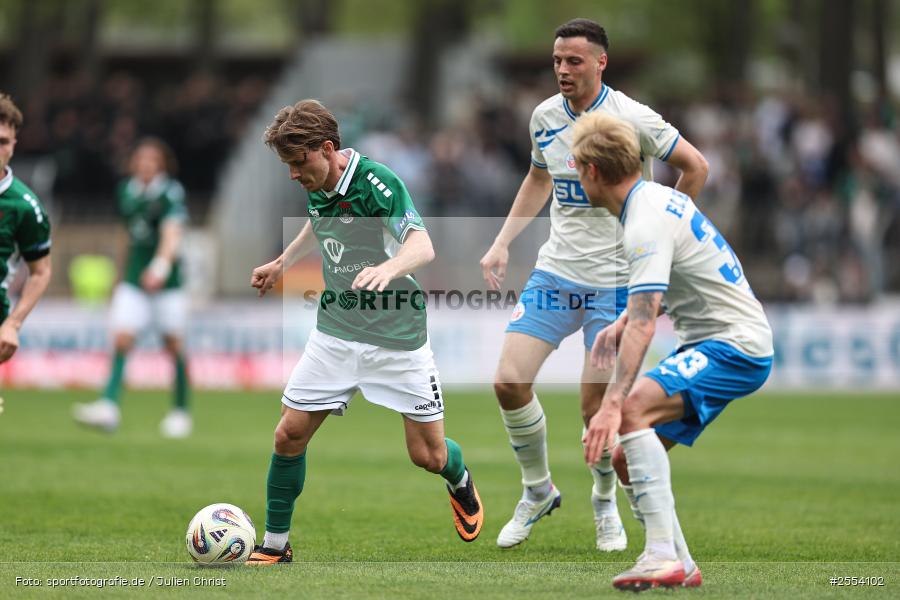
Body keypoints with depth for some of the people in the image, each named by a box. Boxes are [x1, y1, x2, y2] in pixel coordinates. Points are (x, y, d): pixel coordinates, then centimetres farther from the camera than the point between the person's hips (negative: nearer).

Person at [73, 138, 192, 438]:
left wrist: (161, 266, -44)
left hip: (167, 280, -4)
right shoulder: (126, 191, 6)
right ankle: (109, 406, -20)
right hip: (134, 278, 4)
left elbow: (172, 232, -27)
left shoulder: (170, 193, -12)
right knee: (122, 338, -11)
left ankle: (180, 412, 19)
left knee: (174, 345, 4)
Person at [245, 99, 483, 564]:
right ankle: (274, 546, 10)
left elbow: (423, 247, -33)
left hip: (397, 336, -5)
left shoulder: (376, 183, -22)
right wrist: (282, 262, 31)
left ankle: (461, 484, 38)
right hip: (335, 331, 6)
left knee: (429, 455, 1)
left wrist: (387, 269, -53)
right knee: (289, 435, -4)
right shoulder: (317, 187, 0)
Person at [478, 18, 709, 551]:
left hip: (614, 281, -5)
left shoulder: (630, 118, -13)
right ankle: (538, 492, 14)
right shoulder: (545, 117, 4)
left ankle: (605, 502, 22)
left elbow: (696, 167, -4)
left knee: (596, 406, -6)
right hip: (555, 272, 5)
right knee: (509, 382, -8)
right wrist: (502, 242, 15)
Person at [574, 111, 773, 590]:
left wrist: (613, 404, -38)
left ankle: (663, 553, -35)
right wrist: (622, 323, 12)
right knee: (626, 458, 6)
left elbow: (643, 325, -30)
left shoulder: (647, 225, -20)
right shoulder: (658, 197, 11)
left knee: (632, 411, -31)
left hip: (735, 346, -10)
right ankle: (679, 567, 9)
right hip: (709, 341, 10)